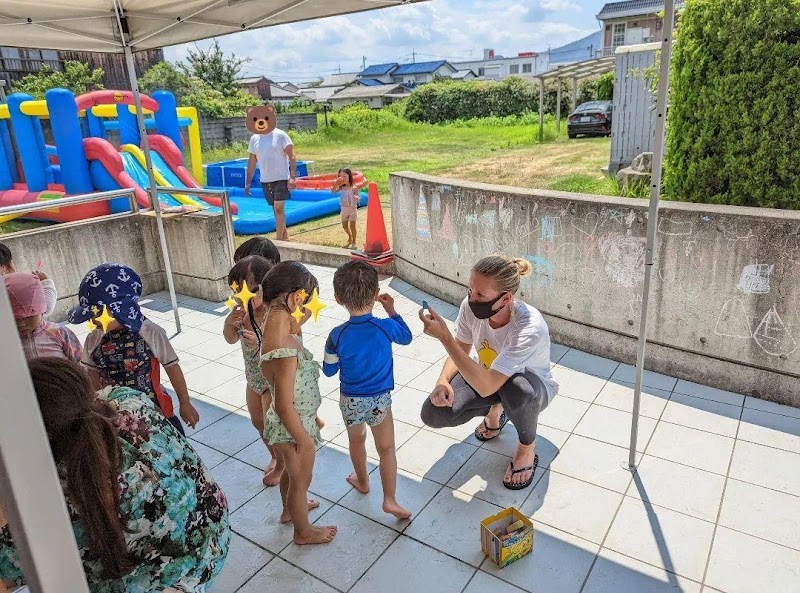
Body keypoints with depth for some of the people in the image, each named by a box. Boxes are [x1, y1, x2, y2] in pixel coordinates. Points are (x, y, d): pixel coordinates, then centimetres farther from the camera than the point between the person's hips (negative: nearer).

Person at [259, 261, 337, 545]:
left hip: (285, 423, 9)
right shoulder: (285, 351, -37)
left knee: (292, 471, 34)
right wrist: (304, 439, -19)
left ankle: (290, 509, 61)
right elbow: (284, 406, -29)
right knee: (301, 479, 18)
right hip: (294, 426, -9)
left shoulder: (275, 325, -9)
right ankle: (304, 531, 44)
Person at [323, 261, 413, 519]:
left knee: (356, 440, 26)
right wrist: (391, 310, 8)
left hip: (349, 401, 2)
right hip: (379, 400, -1)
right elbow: (406, 336, 5)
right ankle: (390, 499, 11)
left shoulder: (338, 335, -18)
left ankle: (362, 480, 47)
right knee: (386, 449, 13)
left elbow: (329, 370, -4)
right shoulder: (385, 328, -18)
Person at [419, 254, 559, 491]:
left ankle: (528, 447, -7)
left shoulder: (530, 328, -39)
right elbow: (461, 351, -2)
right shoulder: (470, 306, -22)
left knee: (517, 389, -43)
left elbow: (486, 386, -44)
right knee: (433, 413, -18)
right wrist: (443, 380, -23)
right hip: (487, 376, 5)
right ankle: (495, 410, 13)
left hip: (534, 388, -4)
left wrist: (444, 337, -47)